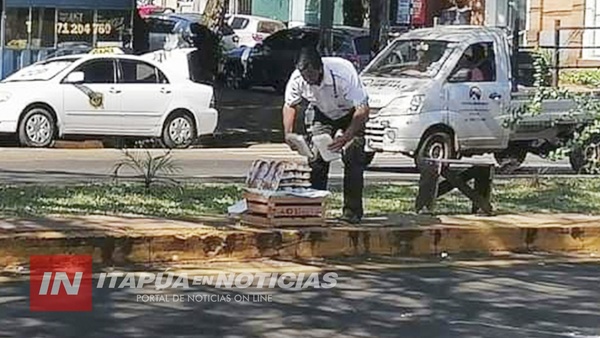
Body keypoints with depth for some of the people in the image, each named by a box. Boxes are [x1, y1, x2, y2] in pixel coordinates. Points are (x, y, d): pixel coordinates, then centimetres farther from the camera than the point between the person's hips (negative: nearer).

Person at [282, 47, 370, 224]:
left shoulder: (343, 74, -39)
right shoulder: (297, 79, -26)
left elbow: (363, 110, -37)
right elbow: (289, 105, -4)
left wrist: (345, 138, -47)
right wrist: (288, 133, -20)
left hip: (351, 114, -4)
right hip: (323, 115, 4)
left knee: (353, 158, -17)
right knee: (316, 156, -7)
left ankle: (352, 211, -12)